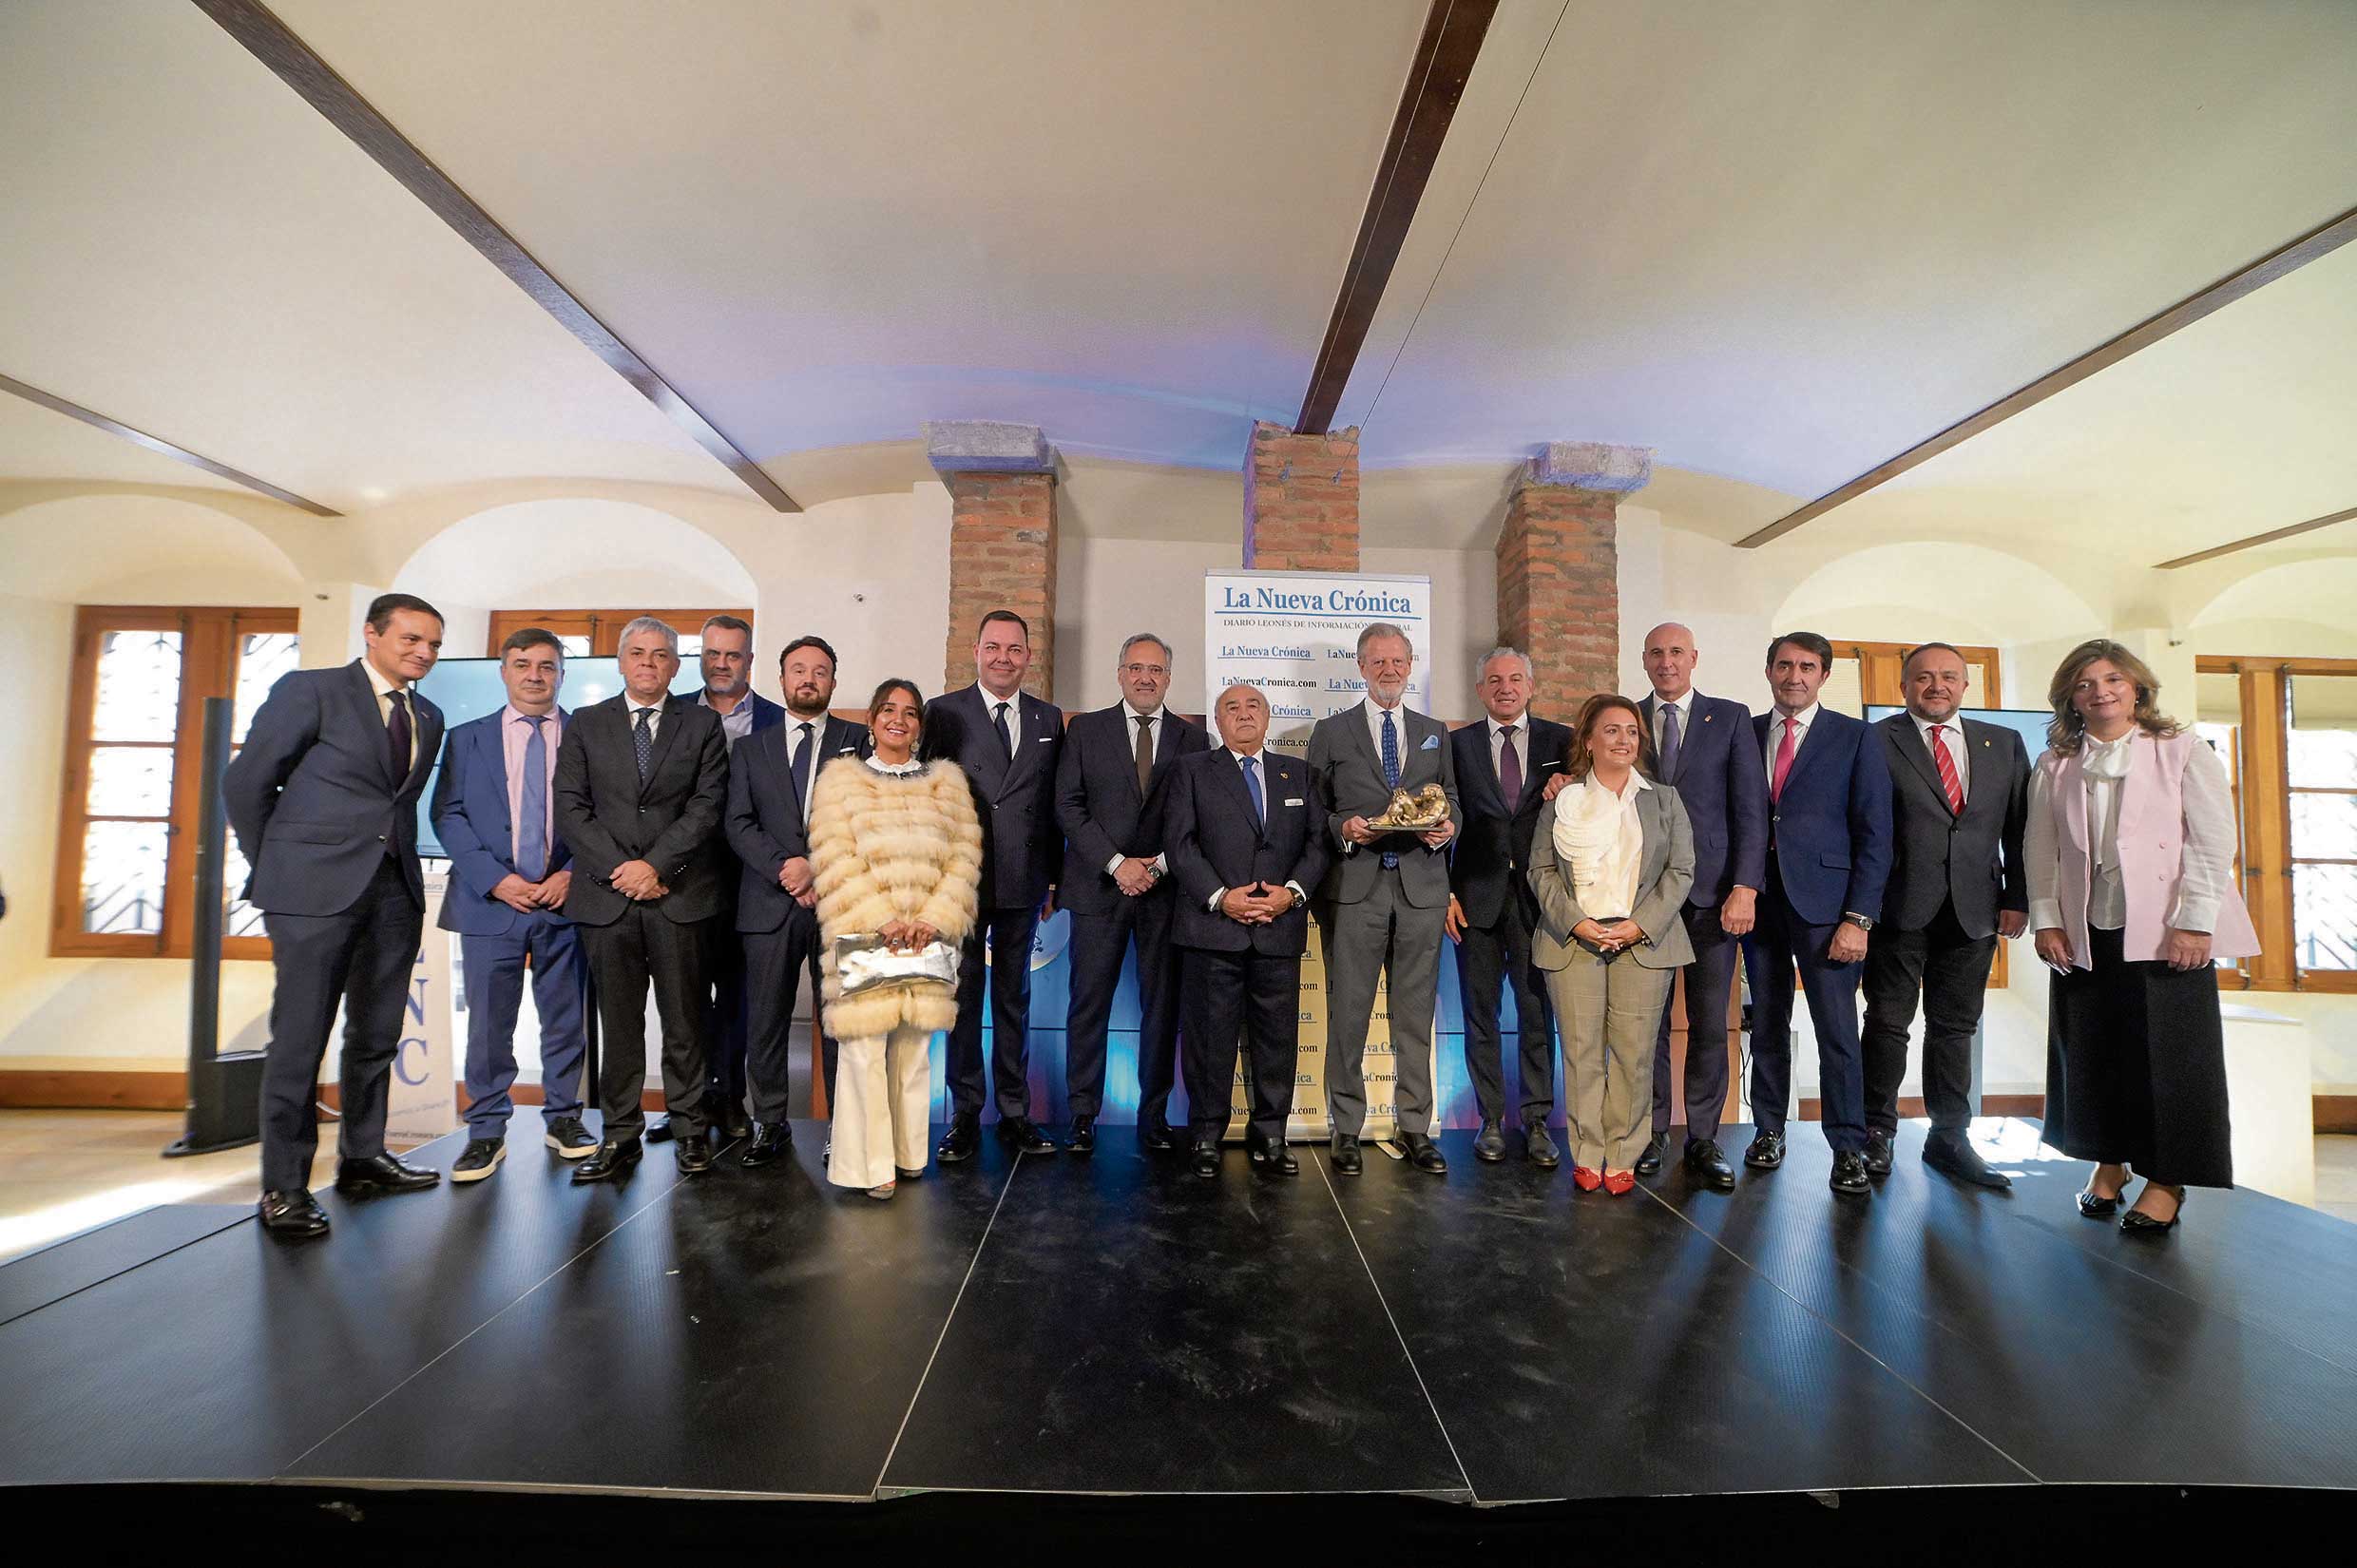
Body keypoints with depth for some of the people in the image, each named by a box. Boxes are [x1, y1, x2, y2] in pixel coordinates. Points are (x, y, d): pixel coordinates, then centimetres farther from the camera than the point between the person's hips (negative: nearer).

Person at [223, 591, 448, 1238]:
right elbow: (245, 780, 0)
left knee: (376, 1034, 11)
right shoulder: (309, 690, -1)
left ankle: (362, 1158, 24)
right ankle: (284, 1186, 7)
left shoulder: (429, 717, 14)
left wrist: (399, 862, 9)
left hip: (395, 890, 6)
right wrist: (273, 868, 4)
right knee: (300, 1036, -2)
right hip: (316, 889, -5)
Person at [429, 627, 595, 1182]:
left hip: (566, 900, 0)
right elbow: (447, 815, 2)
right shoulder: (467, 738, 9)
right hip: (491, 901, 1)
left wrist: (572, 873, -11)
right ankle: (487, 1132, 16)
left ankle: (562, 1118, 22)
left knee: (566, 1020, 8)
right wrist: (494, 879, -10)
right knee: (488, 1024, 4)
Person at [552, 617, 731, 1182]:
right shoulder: (586, 725, 11)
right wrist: (619, 869, -7)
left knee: (685, 1020, 4)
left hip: (680, 894, -1)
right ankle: (620, 1136, 16)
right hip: (607, 896, 1)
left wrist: (656, 864, -11)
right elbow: (570, 808, 4)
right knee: (618, 1023, 7)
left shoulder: (702, 724, 7)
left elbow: (707, 806, -2)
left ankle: (690, 1131, 15)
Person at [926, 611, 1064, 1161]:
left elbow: (1052, 804, 9)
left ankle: (1015, 1112, 23)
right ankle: (965, 1115, 18)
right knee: (963, 996, 7)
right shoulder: (946, 713, -1)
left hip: (1023, 885, 3)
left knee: (1015, 997, 12)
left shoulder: (1048, 718, 9)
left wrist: (1053, 879, 7)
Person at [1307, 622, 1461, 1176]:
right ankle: (1347, 1130, 11)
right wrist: (1343, 828, -13)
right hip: (1354, 886, -2)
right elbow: (1314, 808, 6)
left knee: (1416, 1014, 6)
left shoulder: (1435, 733, 17)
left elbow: (1450, 801, 17)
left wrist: (1447, 825, -5)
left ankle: (1415, 1129, 16)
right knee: (1347, 1012, 0)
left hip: (1421, 887, 3)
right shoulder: (1331, 731, 8)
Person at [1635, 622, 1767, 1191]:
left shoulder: (1730, 717, 5)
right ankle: (1652, 1132, 19)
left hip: (1712, 892, -1)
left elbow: (1751, 807, 0)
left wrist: (1745, 887, -10)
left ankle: (1703, 1140, 16)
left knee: (1709, 1024, 4)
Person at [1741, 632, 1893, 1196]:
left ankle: (1849, 1150, 12)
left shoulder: (1855, 738, 2)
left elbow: (1874, 833, -2)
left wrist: (1858, 917, -8)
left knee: (1837, 1030, -1)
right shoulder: (1745, 734, 9)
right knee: (1767, 1023, 11)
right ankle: (1769, 1130, 23)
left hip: (1823, 901, -2)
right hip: (1758, 898, 3)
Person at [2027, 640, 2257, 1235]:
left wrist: (2193, 923, -12)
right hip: (2083, 935, 3)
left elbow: (2213, 841, -5)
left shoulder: (2183, 752, 2)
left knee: (2166, 1053, 0)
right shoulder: (2054, 767, 9)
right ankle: (2109, 1165, 21)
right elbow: (2040, 850, 6)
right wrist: (2045, 920, -2)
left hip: (2165, 932, -3)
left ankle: (2166, 1180, 12)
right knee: (2091, 1052, 7)